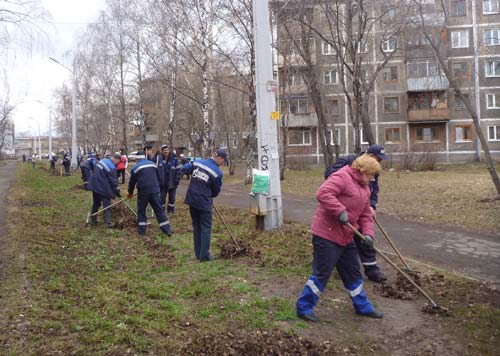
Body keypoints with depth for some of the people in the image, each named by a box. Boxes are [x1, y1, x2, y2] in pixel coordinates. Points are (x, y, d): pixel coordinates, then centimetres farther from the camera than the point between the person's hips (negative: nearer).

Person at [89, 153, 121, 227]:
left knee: (96, 204, 18)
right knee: (107, 205, 0)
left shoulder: (103, 161, 8)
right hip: (103, 188, -9)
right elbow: (114, 181, -15)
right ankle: (108, 222, -4)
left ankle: (93, 221, 26)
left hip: (94, 186, 9)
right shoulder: (112, 168, -19)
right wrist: (117, 191, -4)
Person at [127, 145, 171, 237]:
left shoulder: (136, 167, 4)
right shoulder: (153, 164, 12)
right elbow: (158, 178, 20)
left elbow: (132, 181, 12)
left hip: (143, 192, -2)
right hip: (155, 191, 2)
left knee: (141, 211, 12)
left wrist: (130, 192, 27)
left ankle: (141, 231, 11)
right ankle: (167, 230, 6)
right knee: (159, 210, 7)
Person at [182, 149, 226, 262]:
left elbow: (184, 169, 14)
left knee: (196, 227, 16)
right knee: (206, 228, 5)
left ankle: (198, 254, 22)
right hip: (204, 202, -6)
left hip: (191, 199, 6)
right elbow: (216, 191, -1)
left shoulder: (197, 162, 1)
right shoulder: (217, 172, -12)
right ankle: (204, 255, 5)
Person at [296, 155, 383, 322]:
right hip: (327, 235, -9)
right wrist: (340, 211, -31)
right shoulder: (342, 177, -14)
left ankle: (363, 307, 33)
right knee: (322, 273, -4)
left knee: (353, 273, 18)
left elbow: (365, 214, 16)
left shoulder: (364, 188, 16)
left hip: (346, 237, 9)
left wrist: (368, 233, 0)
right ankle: (304, 307, 9)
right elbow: (323, 194, -28)